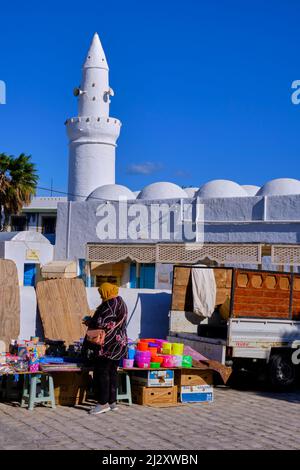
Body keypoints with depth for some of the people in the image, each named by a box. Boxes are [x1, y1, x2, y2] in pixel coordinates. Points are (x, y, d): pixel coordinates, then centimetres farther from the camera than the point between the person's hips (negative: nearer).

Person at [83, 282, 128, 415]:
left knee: (101, 372, -4)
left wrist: (88, 321, -4)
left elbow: (101, 323, -22)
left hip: (108, 344, -10)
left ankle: (103, 403, -2)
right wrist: (92, 320, 17)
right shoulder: (120, 302, 14)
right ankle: (112, 401, 17)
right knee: (112, 372, 12)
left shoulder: (110, 304, -17)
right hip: (119, 343, 10)